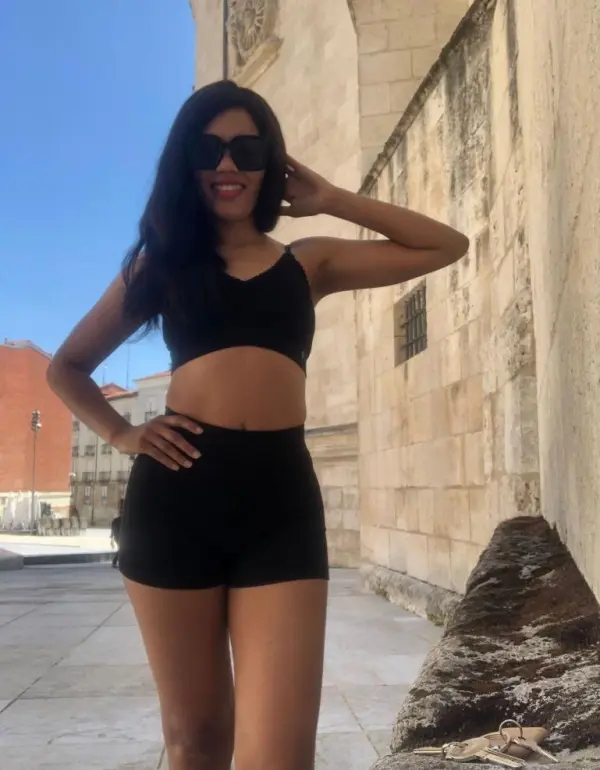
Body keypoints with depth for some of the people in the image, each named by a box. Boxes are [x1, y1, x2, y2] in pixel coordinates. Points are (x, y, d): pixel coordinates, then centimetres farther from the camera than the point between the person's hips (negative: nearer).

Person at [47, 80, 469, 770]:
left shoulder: (309, 262, 16)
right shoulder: (162, 259, 16)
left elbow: (447, 247, 18)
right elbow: (67, 367, 22)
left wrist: (331, 201, 16)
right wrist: (121, 434, 4)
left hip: (281, 497, 0)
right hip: (175, 493, 1)